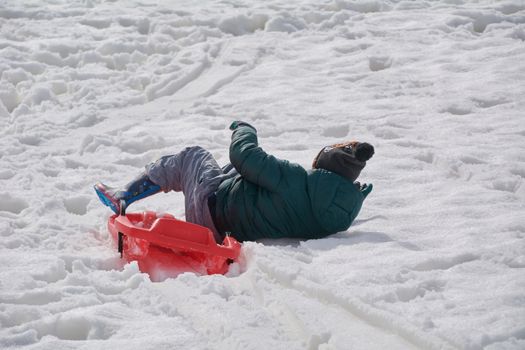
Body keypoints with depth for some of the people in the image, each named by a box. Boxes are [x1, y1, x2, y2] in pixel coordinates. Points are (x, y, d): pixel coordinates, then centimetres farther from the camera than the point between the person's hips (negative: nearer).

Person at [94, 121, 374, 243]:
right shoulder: (348, 205, -18)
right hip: (238, 233, 7)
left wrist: (245, 129, -4)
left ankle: (123, 196, 26)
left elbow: (244, 154, -24)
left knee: (191, 156, 17)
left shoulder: (297, 180, -34)